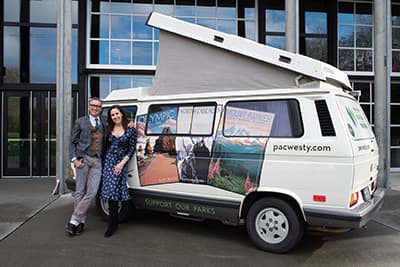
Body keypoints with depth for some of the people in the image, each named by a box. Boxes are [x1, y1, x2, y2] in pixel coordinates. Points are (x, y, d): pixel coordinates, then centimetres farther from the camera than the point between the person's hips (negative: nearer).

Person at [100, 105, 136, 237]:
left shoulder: (130, 130, -2)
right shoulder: (108, 129, 9)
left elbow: (132, 149, -3)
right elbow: (106, 145, 16)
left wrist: (122, 163, -9)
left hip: (121, 162, -3)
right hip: (108, 161, 3)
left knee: (113, 190, -8)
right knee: (110, 190, -1)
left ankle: (112, 224, 2)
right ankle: (113, 222, 13)